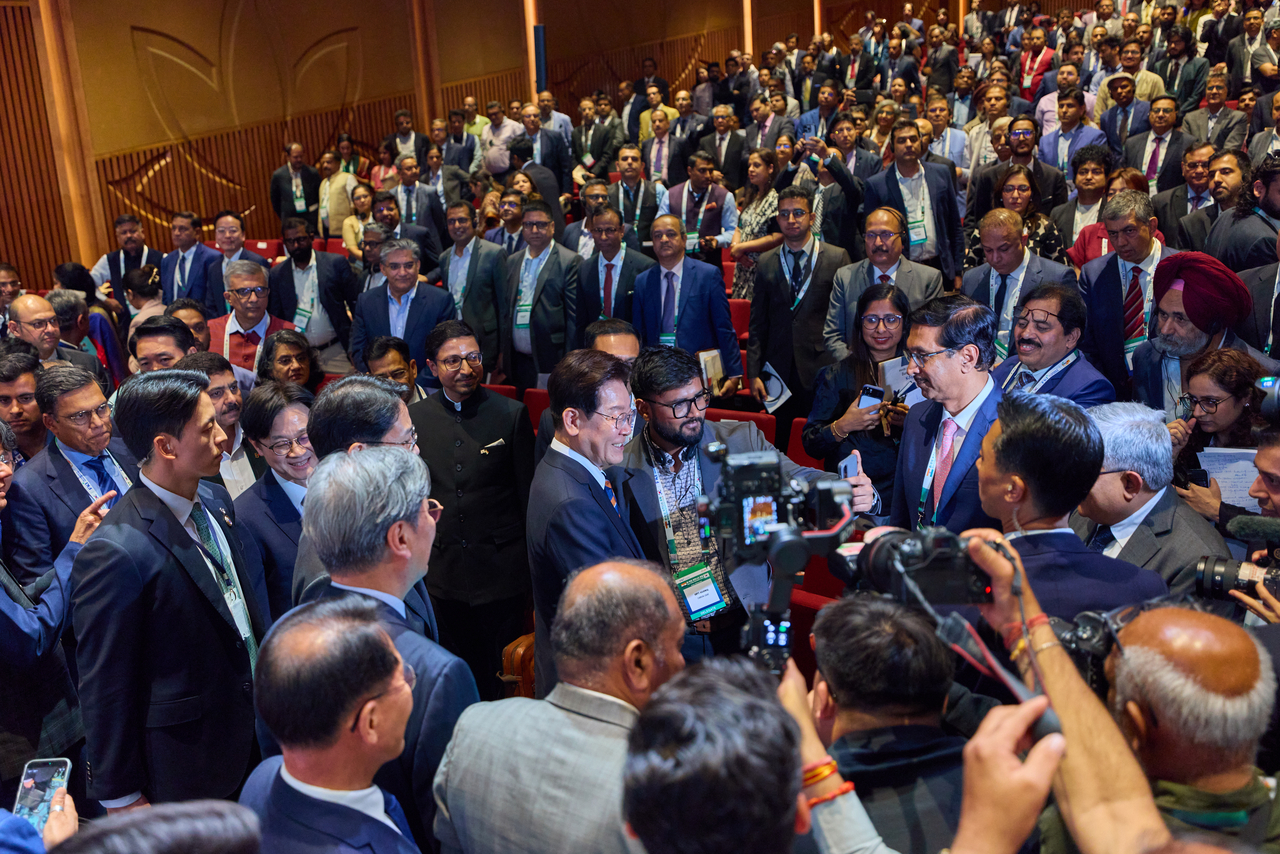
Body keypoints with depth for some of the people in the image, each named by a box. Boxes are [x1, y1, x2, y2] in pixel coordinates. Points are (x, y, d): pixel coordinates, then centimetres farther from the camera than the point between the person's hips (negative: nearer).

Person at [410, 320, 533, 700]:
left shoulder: (512, 414, -3)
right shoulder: (414, 417, 4)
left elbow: (528, 492, -1)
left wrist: (534, 565, -2)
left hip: (501, 569, -2)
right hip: (442, 570, 2)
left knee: (502, 676, 6)